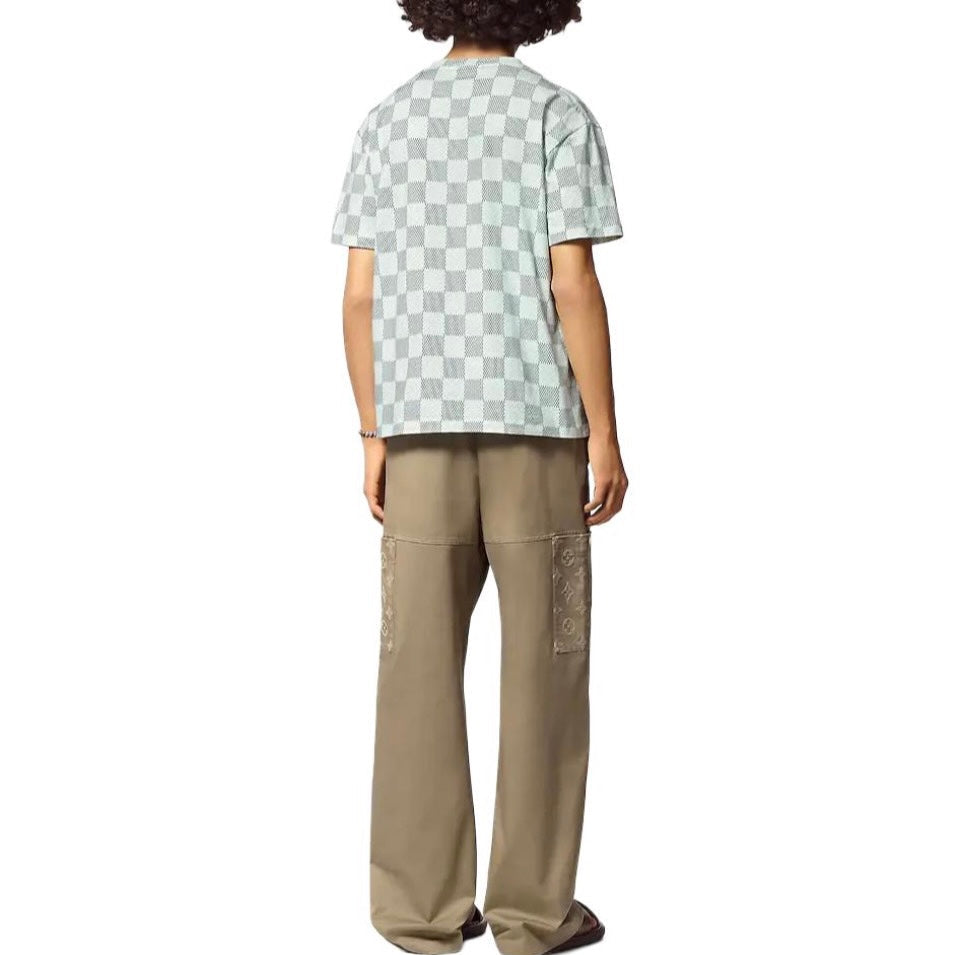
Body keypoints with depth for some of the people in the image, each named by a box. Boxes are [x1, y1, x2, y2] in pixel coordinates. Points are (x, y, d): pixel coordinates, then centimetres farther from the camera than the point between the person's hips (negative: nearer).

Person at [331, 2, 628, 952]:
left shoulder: (388, 120, 9)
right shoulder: (558, 115, -3)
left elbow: (359, 295, 4)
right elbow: (573, 285, -11)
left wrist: (373, 439, 10)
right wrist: (606, 435, -7)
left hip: (424, 422, 4)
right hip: (535, 421, -3)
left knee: (421, 667, 5)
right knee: (542, 666, 3)